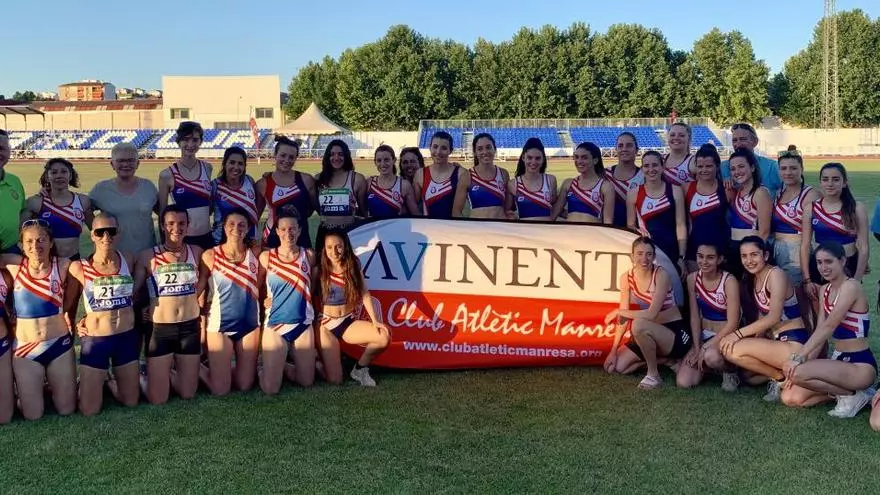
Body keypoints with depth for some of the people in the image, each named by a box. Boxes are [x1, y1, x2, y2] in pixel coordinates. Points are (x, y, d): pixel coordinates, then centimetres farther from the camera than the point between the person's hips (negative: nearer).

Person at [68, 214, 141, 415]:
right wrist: (74, 323, -5)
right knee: (89, 410, 2)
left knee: (131, 401, 14)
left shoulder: (128, 260, -2)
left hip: (127, 337, 3)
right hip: (95, 340, -3)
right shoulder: (79, 267, -11)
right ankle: (91, 383, 33)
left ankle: (109, 380, 43)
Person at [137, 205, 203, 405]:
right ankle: (146, 375, 31)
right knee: (157, 399, -1)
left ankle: (167, 372, 38)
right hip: (160, 329, -2)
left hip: (190, 327, 2)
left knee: (187, 394, 8)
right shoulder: (148, 257, -5)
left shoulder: (196, 253, 2)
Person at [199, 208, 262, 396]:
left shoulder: (255, 252, -1)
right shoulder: (210, 256, -7)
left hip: (250, 323, 3)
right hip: (219, 324, -3)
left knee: (245, 385, 7)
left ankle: (221, 368, 36)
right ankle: (197, 368, 27)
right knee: (220, 389, -2)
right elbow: (198, 289, -3)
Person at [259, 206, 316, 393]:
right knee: (270, 388, -6)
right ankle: (269, 368, 27)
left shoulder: (309, 255, 0)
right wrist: (262, 301, -10)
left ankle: (282, 367, 35)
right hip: (274, 325, -2)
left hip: (303, 325, 2)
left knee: (306, 382, 8)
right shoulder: (266, 257, -3)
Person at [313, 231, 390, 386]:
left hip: (349, 323, 3)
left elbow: (365, 295, -4)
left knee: (384, 336, -23)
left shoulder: (354, 268, 0)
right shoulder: (319, 271, -8)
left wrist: (375, 320, -14)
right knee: (334, 380, -13)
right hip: (326, 325, -3)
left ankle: (360, 369, 5)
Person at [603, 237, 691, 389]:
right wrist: (613, 351, -8)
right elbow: (624, 317, -3)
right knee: (615, 366, -3)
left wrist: (618, 312, -18)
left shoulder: (661, 275, -20)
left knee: (638, 325, -36)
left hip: (676, 333, -7)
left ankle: (654, 375, -15)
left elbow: (651, 314, -28)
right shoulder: (626, 278, -3)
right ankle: (663, 358, 13)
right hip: (650, 335, 7)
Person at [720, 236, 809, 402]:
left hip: (794, 344, -10)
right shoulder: (753, 279, 12)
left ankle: (780, 376, -6)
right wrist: (755, 346, 1)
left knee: (731, 349, -21)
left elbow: (774, 317, -22)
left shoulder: (775, 274, -14)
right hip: (777, 341, 10)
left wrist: (739, 334, -23)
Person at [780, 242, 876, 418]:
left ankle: (851, 395, -6)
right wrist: (801, 359, -5)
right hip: (838, 360, 8)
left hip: (860, 365, -8)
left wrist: (799, 358, -28)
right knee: (790, 398, -4)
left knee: (795, 371, -27)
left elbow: (829, 327, -24)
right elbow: (820, 332, 6)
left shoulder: (850, 286, -16)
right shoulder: (825, 289, 10)